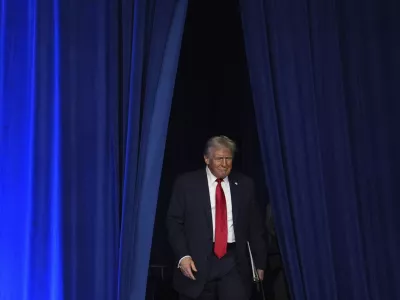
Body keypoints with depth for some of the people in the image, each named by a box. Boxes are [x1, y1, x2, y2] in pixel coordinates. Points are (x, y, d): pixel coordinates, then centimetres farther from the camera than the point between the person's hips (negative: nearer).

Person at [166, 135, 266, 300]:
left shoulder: (244, 184, 7)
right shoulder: (186, 183, 0)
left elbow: (255, 226, 10)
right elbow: (174, 222, 0)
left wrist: (260, 262, 9)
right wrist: (182, 256, -11)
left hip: (234, 262, 1)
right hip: (198, 261, -1)